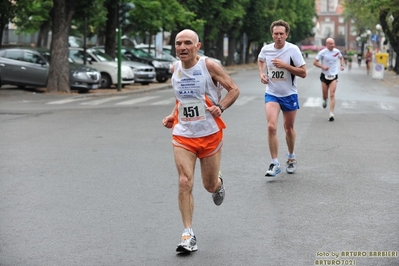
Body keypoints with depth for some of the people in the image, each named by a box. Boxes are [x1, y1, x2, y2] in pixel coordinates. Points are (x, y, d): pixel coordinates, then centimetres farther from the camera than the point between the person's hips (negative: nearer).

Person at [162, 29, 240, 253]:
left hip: (210, 134, -2)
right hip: (183, 134, 3)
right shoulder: (175, 69, 3)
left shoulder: (209, 66, -12)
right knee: (185, 182, -13)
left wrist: (220, 107, -22)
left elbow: (234, 90, -6)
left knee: (210, 185, 9)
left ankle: (218, 182, 49)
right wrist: (173, 115, 6)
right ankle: (188, 235, -6)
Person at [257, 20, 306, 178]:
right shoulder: (265, 49, -4)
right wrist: (262, 73, 2)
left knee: (289, 128, 13)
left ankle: (291, 157, 38)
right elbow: (260, 60, 21)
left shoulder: (293, 50, -13)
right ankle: (275, 164, -10)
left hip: (289, 95, -1)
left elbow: (303, 73, -13)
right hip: (271, 94, 1)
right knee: (271, 127, -17)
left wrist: (285, 65, -23)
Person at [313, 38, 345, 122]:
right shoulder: (322, 52, -9)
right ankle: (325, 100, 48)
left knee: (332, 95, -10)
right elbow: (315, 62, -6)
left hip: (333, 76, 1)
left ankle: (331, 114, -10)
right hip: (325, 75, -1)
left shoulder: (337, 51, 0)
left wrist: (342, 65, 5)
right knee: (325, 95, 8)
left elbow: (341, 58, 22)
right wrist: (323, 67, -21)